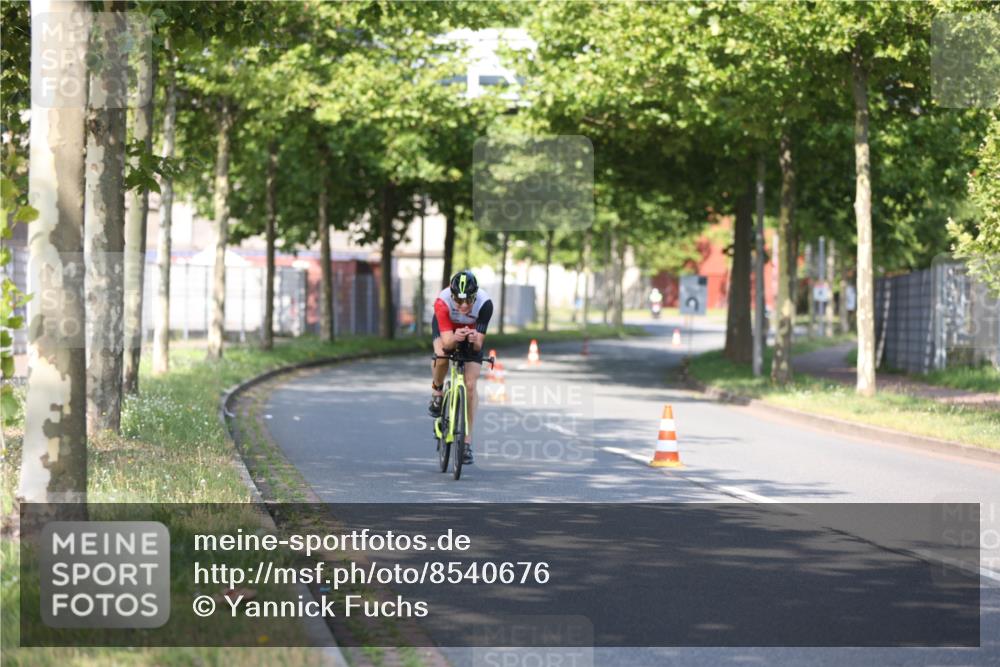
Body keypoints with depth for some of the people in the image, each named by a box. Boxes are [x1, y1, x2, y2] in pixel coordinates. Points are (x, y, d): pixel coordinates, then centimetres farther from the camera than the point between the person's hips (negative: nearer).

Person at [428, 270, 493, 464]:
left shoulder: (485, 304, -36)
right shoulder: (442, 302, -38)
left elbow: (479, 345, -33)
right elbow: (447, 342, -39)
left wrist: (475, 340, -55)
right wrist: (454, 338, -60)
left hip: (472, 332, 0)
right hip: (446, 327, 0)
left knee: (470, 386, -9)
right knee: (441, 357, -34)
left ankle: (467, 441, 0)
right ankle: (437, 391, 0)